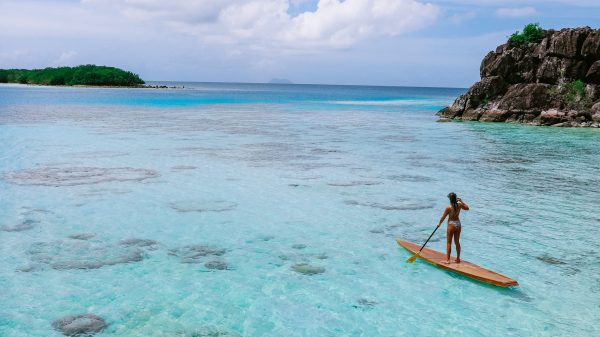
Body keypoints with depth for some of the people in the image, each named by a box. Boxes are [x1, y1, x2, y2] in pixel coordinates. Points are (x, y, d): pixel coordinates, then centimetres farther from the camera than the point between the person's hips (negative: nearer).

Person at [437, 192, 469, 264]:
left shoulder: (448, 208, -18)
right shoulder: (459, 205, -4)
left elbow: (443, 217, -9)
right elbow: (467, 208, 17)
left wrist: (439, 223, 7)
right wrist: (461, 201, 17)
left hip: (451, 225, -5)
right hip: (458, 224, 5)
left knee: (449, 243, 1)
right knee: (457, 242, 16)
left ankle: (448, 260, -1)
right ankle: (458, 258, 24)